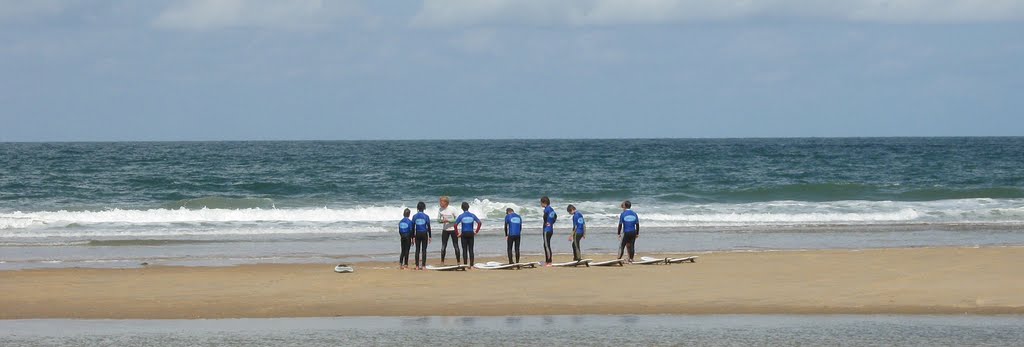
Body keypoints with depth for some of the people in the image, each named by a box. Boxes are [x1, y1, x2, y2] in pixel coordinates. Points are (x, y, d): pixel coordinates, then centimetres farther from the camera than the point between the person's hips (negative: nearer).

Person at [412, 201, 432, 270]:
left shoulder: (414, 216, -2)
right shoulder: (426, 216, -5)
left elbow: (413, 227, 1)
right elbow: (428, 227, -3)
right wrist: (429, 237, 5)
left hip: (417, 234, 1)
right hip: (424, 234, -1)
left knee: (417, 250, 6)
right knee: (424, 250, 3)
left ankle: (417, 266, 4)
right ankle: (423, 265, -1)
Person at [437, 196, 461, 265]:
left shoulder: (453, 209, -15)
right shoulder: (440, 210, -2)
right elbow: (438, 219, 6)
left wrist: (448, 220, -25)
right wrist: (442, 221, -17)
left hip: (453, 229, -3)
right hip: (445, 230, 3)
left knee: (456, 246, 2)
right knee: (443, 246, 1)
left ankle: (458, 261, 10)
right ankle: (442, 262, 7)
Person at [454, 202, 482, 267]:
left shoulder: (461, 216, -6)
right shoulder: (472, 215, 1)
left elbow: (455, 225, -14)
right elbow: (480, 223, -3)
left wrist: (457, 233, -4)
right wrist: (476, 231, 4)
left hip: (464, 234, -2)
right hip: (471, 234, 2)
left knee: (464, 250, 4)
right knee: (471, 250, 6)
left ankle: (465, 264, 3)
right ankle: (471, 264, 4)